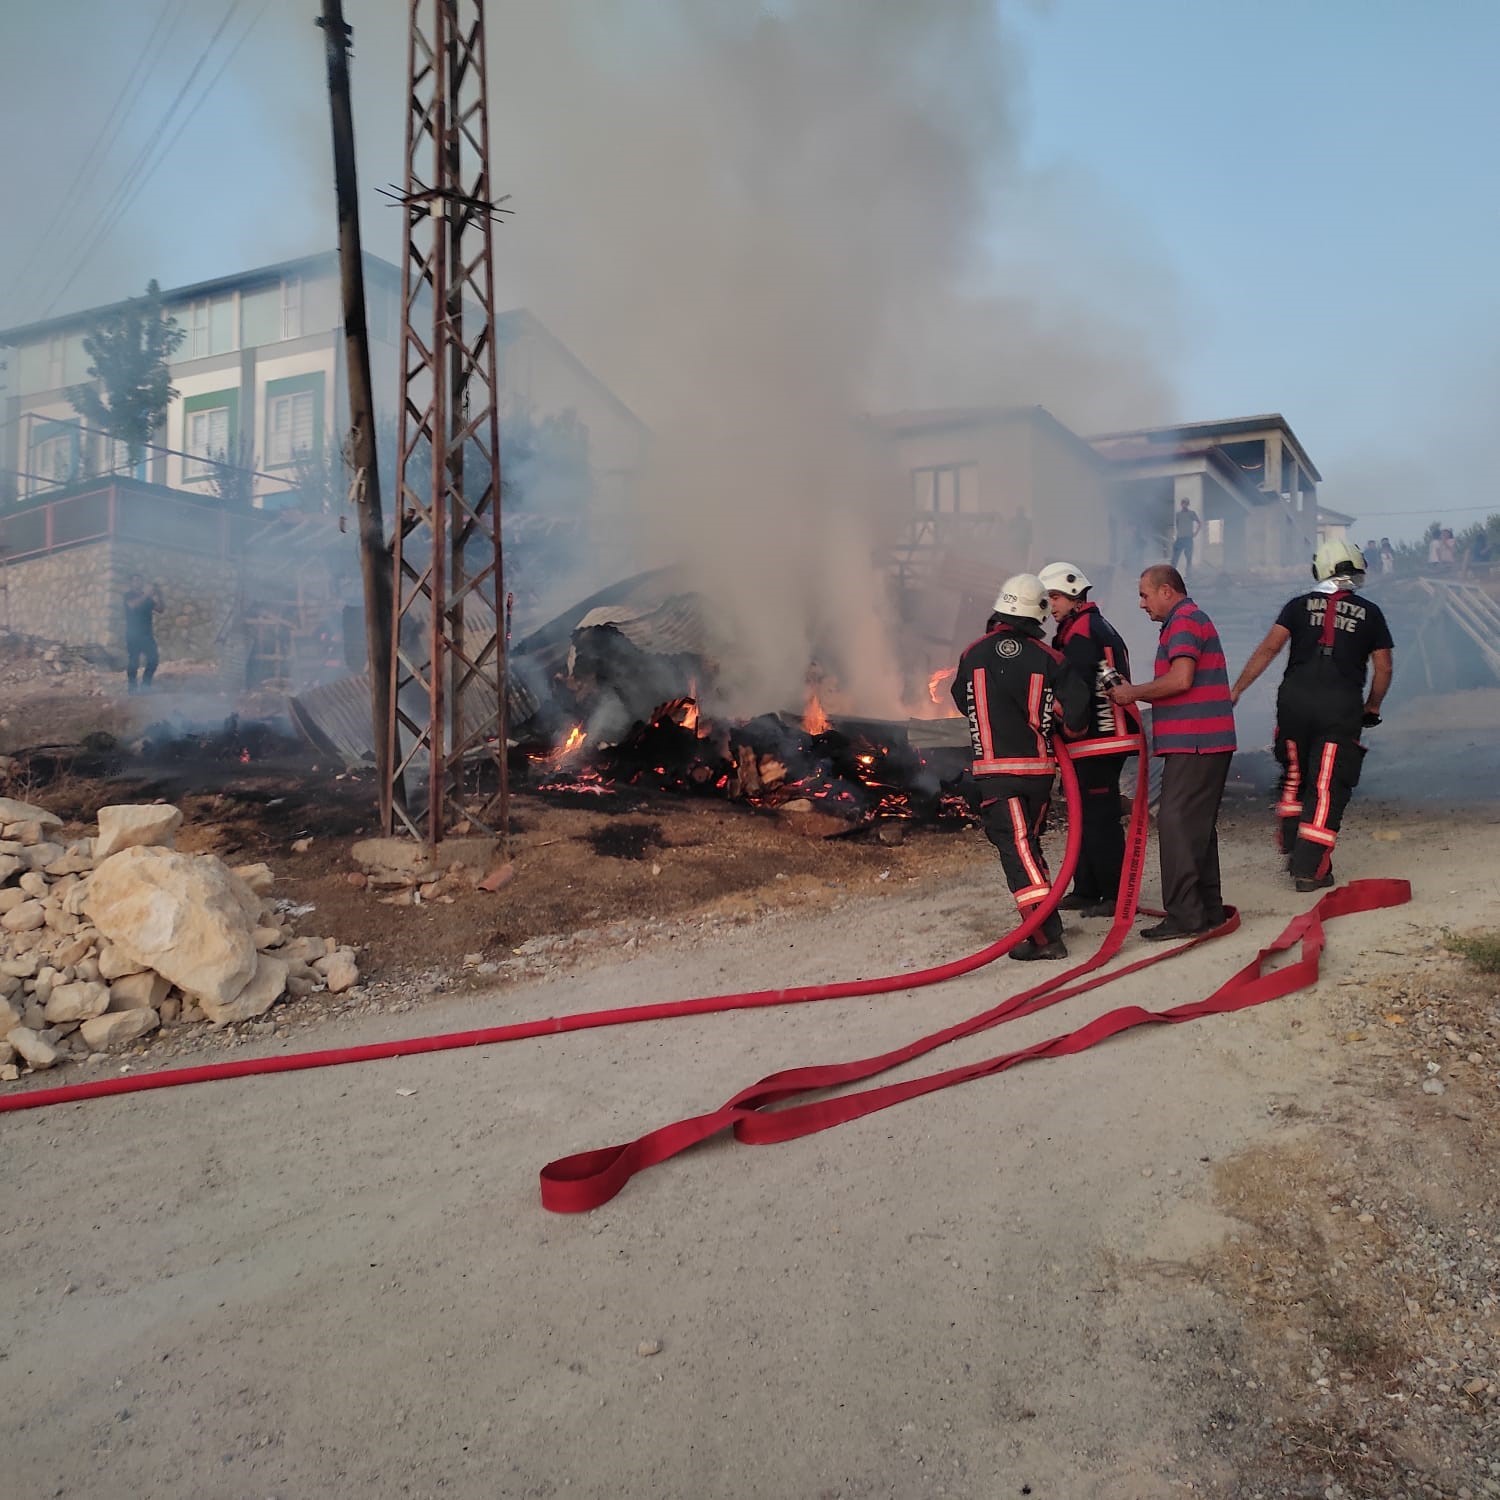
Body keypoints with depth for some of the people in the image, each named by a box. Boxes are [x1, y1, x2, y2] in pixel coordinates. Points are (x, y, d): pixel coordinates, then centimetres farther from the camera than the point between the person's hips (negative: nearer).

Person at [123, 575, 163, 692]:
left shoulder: (147, 597, 15)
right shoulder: (129, 595, 1)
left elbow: (159, 608, 4)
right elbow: (133, 605, -21)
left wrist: (158, 595, -9)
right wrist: (147, 594, -24)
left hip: (147, 634, 5)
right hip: (133, 634, -5)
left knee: (153, 659, -2)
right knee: (133, 661, -8)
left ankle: (145, 685, 10)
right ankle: (132, 687, -4)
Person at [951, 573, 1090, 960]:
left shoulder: (974, 654, -4)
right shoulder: (1047, 657, -3)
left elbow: (962, 701, 10)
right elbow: (1076, 701, -10)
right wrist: (1061, 731, 12)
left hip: (995, 770, -3)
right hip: (1040, 768, 3)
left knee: (1016, 848, -7)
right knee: (1029, 842, 20)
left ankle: (1046, 936, -15)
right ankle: (1046, 920, 30)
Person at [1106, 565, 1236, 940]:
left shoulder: (1183, 621, -9)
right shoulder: (1192, 619, 24)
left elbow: (1180, 679, -21)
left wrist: (1133, 692, -9)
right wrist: (1135, 693, 12)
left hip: (1193, 743, -11)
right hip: (1206, 741, 11)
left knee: (1176, 824, -11)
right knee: (1199, 826, 14)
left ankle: (1184, 915, -10)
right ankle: (1208, 908, 19)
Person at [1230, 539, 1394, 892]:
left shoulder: (1300, 605, 8)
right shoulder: (1369, 612, 9)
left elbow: (1268, 649, -2)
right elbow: (1383, 669, 9)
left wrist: (1236, 689, -1)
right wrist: (1371, 708, 23)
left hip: (1295, 699, 1)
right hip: (1341, 706, -1)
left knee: (1295, 776, 19)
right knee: (1327, 787, 2)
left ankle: (1293, 851, 23)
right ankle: (1310, 869, 0)